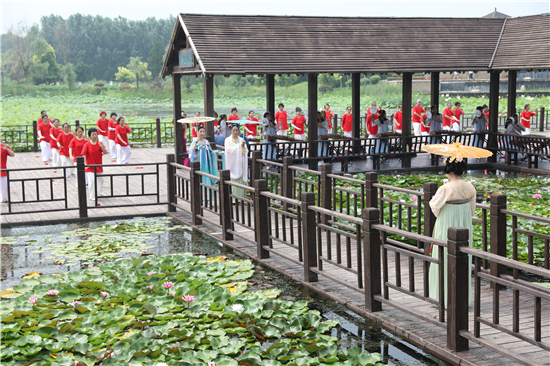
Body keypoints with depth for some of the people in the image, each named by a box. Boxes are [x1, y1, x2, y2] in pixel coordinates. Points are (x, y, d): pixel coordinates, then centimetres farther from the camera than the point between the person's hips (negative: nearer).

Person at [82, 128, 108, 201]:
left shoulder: (100, 144, -1)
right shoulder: (87, 145, -10)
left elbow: (105, 152, -11)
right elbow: (84, 155, -13)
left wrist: (102, 147, -31)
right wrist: (85, 164, -23)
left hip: (99, 166, 5)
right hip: (90, 167, -5)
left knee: (100, 180, 20)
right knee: (91, 181, -13)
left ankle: (100, 193, 42)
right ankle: (92, 196, -3)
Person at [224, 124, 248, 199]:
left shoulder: (241, 140, 11)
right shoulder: (228, 140, 2)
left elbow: (245, 152, 3)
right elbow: (229, 149, -14)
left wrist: (243, 146, -18)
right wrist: (240, 145, -20)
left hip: (240, 163, 3)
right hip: (232, 163, -3)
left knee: (241, 181, -2)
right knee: (233, 180, -7)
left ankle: (241, 197, 2)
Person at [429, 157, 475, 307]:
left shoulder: (445, 189, -21)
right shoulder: (469, 187, -2)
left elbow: (434, 205, -9)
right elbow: (472, 208, 8)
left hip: (447, 227, -6)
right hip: (465, 227, 6)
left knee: (446, 260, 4)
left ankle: (446, 296, 9)